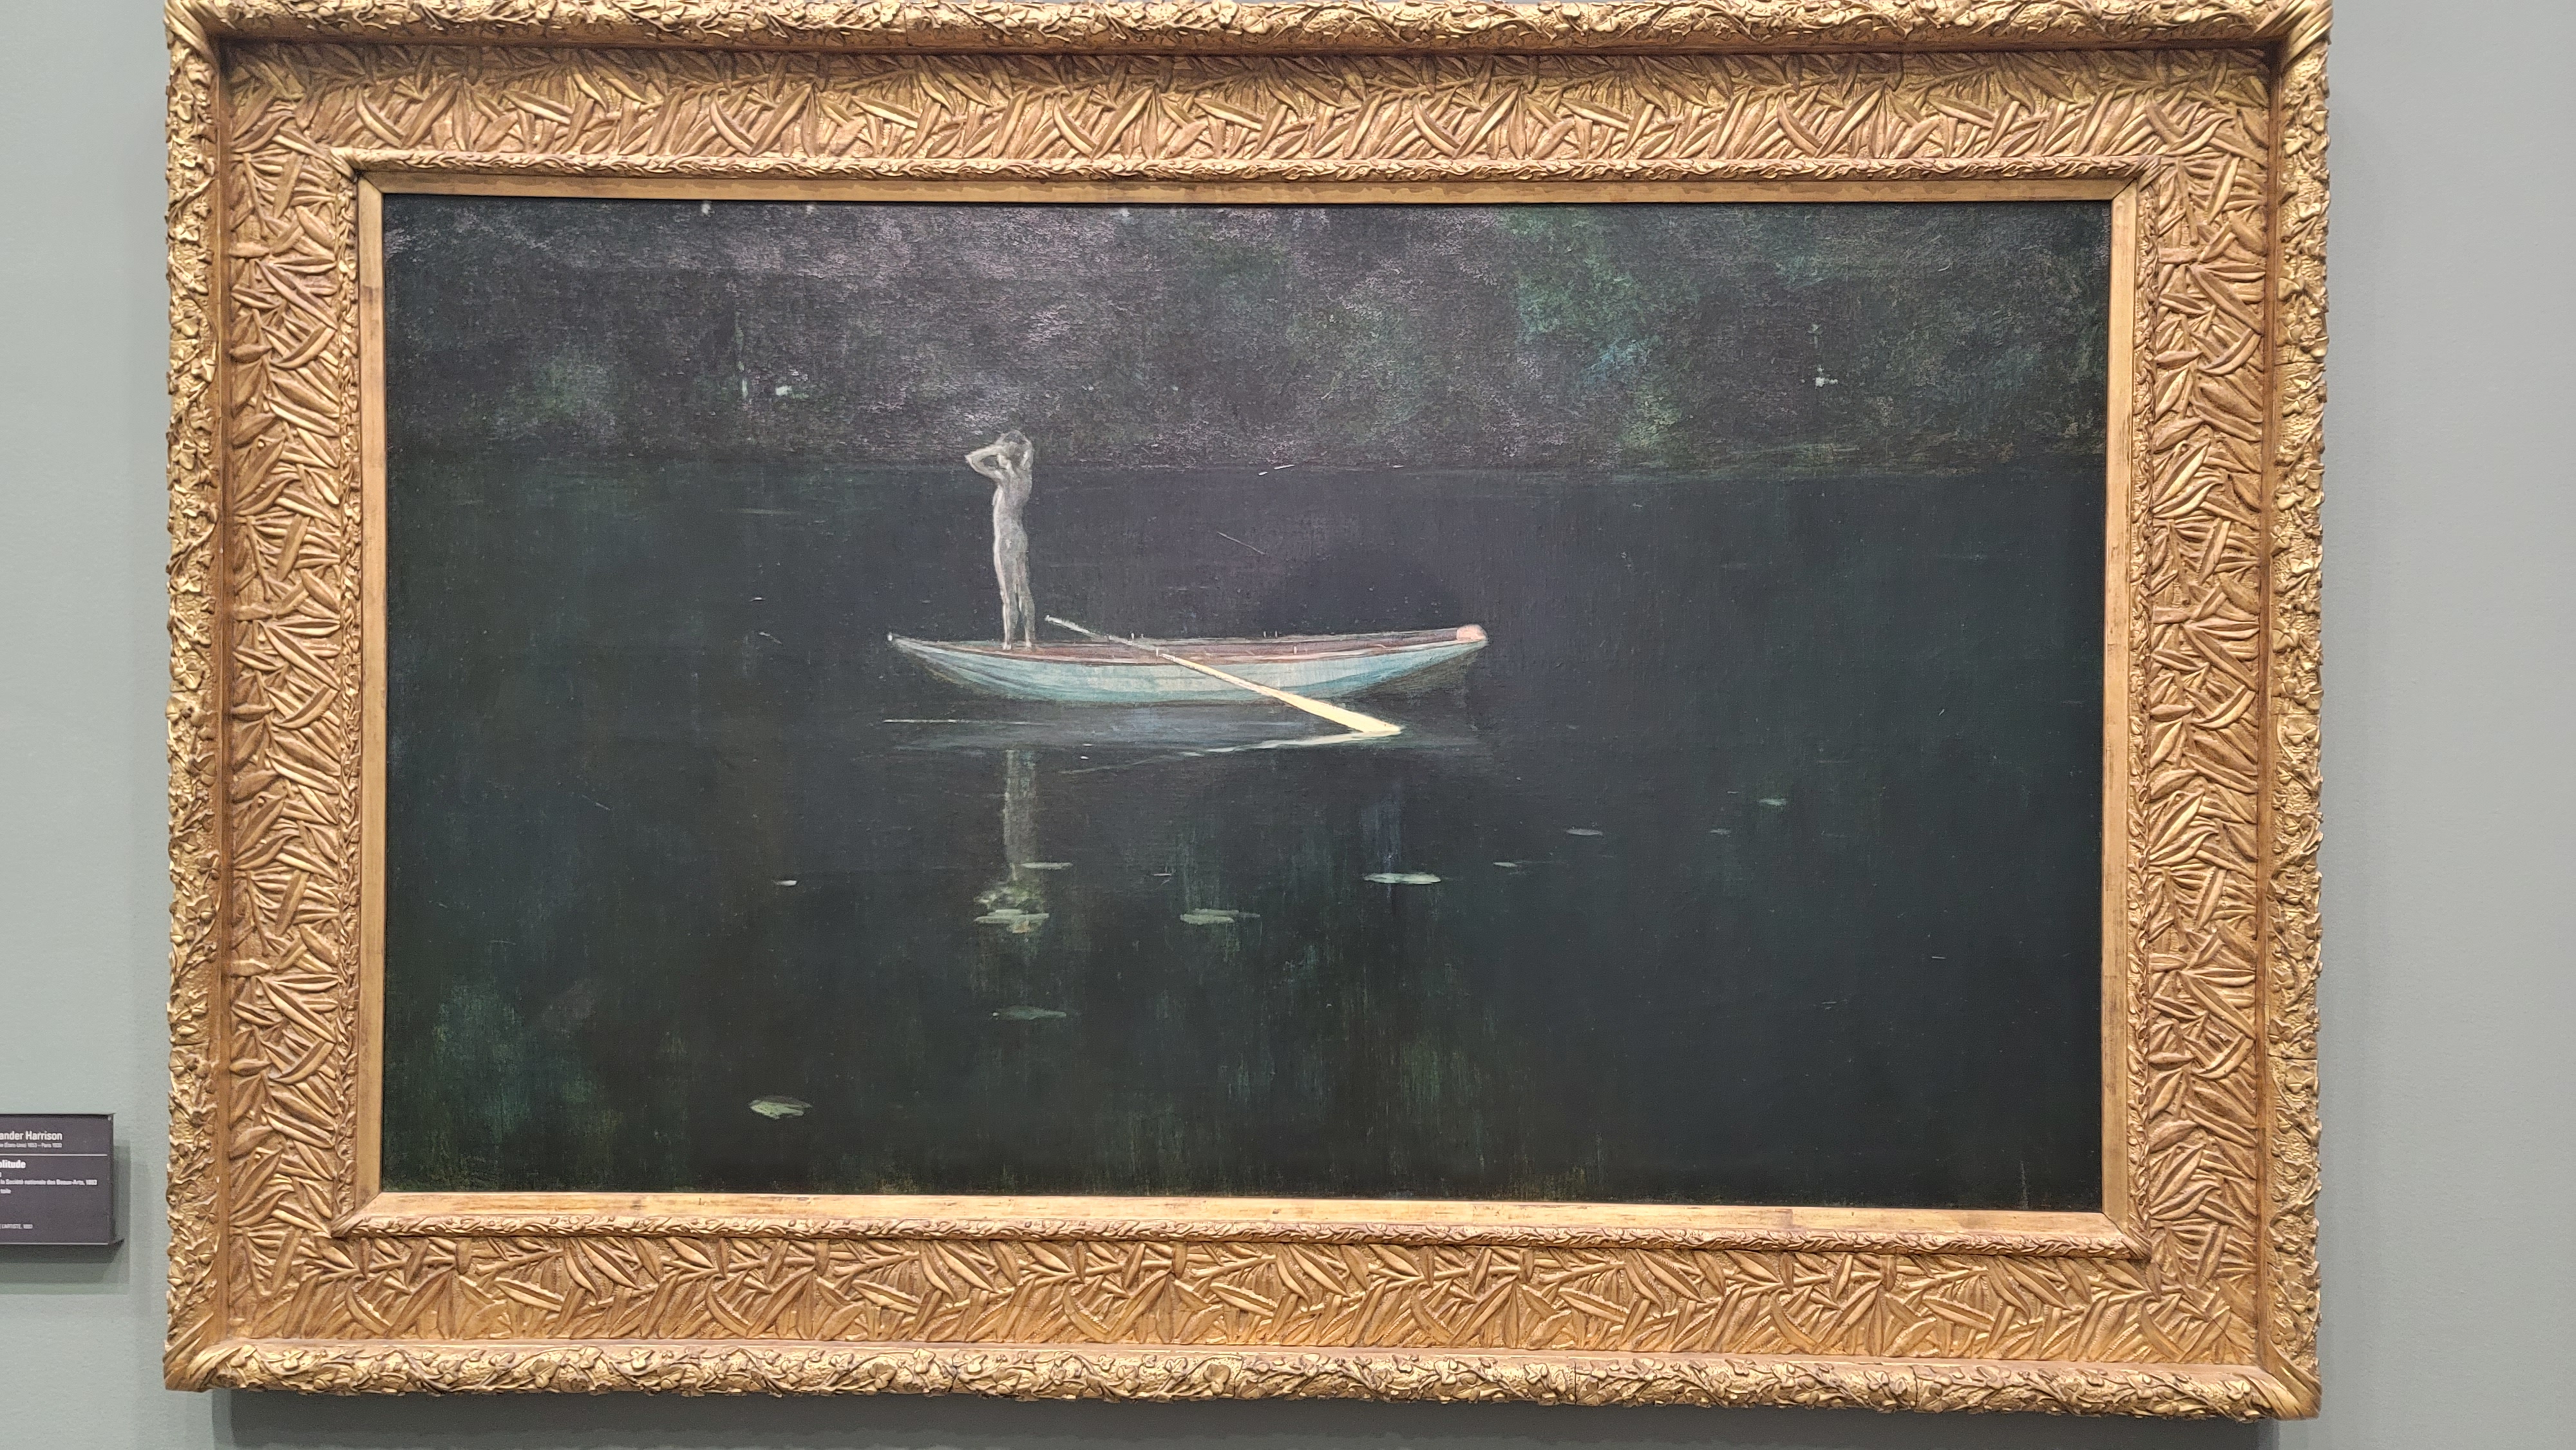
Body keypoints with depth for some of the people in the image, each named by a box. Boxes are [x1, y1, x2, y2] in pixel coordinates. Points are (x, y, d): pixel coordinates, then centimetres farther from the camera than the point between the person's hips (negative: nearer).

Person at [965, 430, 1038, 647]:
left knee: (1009, 595, -5)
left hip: (1006, 539, -7)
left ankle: (1009, 641, -4)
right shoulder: (1025, 475, 3)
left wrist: (997, 448, -9)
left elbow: (973, 460, -14)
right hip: (1021, 537, 7)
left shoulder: (1006, 477, -15)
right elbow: (1029, 449, 23)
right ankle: (1030, 638, 13)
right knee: (1023, 590, 11)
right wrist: (1019, 439, 9)